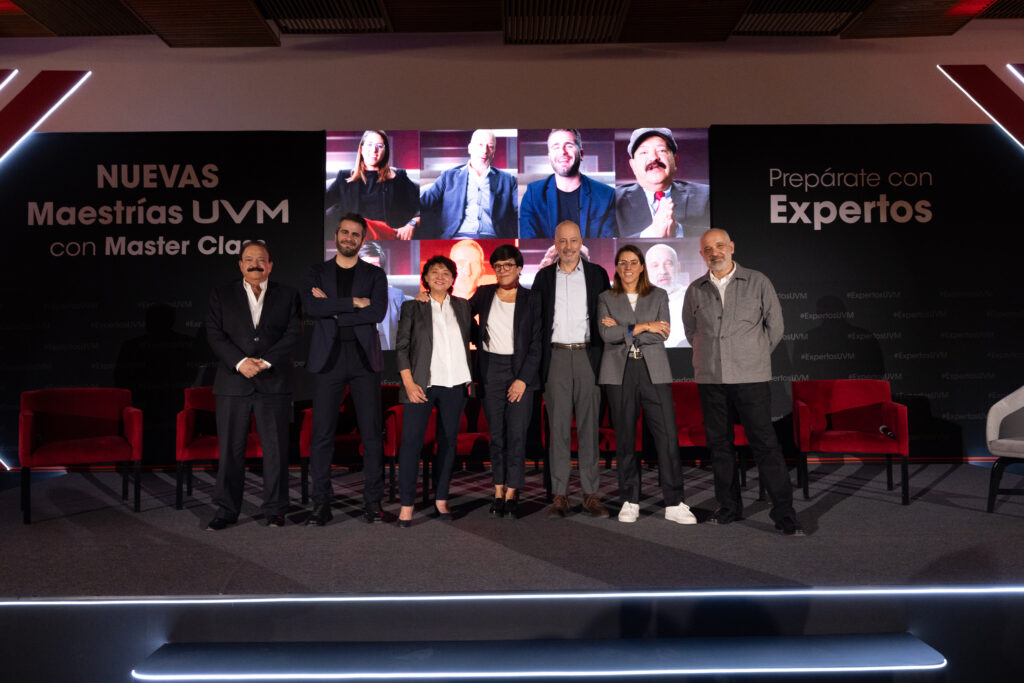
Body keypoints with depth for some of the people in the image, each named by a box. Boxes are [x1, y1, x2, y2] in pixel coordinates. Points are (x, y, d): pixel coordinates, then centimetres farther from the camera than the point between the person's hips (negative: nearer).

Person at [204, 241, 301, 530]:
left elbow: (293, 333, -1)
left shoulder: (287, 295, 9)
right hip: (233, 384, 1)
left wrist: (266, 361, -13)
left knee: (275, 448, 2)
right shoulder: (222, 295, 11)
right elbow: (215, 334, 1)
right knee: (230, 449, 4)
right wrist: (240, 362, -13)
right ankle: (227, 510, 15)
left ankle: (275, 510, 12)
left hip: (274, 383, 0)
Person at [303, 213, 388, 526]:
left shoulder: (375, 274, 11)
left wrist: (333, 309, -7)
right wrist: (354, 302, -10)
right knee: (322, 434, -1)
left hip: (364, 359, 0)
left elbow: (377, 312, -6)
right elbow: (311, 307, -7)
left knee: (372, 433, 1)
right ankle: (321, 503, 9)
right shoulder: (316, 273, 12)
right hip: (328, 359, 0)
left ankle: (373, 502, 10)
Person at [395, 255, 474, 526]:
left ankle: (441, 499, 19)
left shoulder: (463, 306, 12)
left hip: (455, 384, 3)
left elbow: (471, 337, 16)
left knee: (448, 441, 8)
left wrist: (472, 378, 5)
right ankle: (407, 504, 0)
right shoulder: (412, 307, 5)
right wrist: (409, 383, -9)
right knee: (411, 441, -7)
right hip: (422, 383, -3)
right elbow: (402, 347, 1)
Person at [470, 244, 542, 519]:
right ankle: (498, 493, 13)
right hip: (491, 370, 2)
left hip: (521, 371, -2)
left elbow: (536, 344, -1)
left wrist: (523, 379, -9)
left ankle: (511, 494, 4)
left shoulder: (531, 300, 1)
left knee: (516, 434, -4)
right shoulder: (484, 294, 8)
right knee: (496, 433, 6)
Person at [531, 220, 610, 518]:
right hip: (556, 357, 0)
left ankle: (591, 494, 10)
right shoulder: (544, 276, 9)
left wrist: (605, 357, -1)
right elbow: (536, 320, 8)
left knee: (589, 426, 3)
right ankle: (559, 495, 8)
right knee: (558, 427, 2)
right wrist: (538, 361, 0)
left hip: (588, 356, 0)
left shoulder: (597, 274, 8)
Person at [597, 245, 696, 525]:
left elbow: (663, 334, -3)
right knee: (625, 438, 3)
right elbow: (606, 334, -6)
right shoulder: (606, 298, 10)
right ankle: (630, 502, 14)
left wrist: (623, 330, -8)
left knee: (667, 435, -6)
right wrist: (643, 327, -8)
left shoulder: (659, 296, 11)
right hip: (619, 373, 0)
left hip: (654, 371, 0)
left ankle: (674, 504, 1)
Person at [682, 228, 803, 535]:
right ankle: (729, 507, 21)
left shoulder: (757, 282, 3)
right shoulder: (695, 290, 9)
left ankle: (784, 513, 2)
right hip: (709, 379, 3)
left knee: (765, 443, -6)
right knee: (719, 444, 8)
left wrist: (755, 357, 11)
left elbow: (775, 325, 9)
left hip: (750, 378, -3)